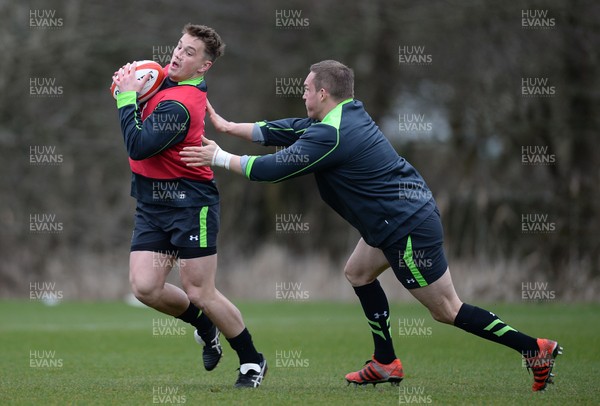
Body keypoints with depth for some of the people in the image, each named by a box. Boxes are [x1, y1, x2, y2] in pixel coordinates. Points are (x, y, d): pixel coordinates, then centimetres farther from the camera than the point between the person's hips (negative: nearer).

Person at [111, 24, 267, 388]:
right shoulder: (169, 77, 7)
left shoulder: (179, 105, -21)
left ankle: (252, 361, 13)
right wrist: (131, 89, 5)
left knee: (200, 293, -5)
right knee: (145, 287, -4)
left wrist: (127, 97, -17)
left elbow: (138, 146, -26)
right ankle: (206, 328, 22)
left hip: (189, 201, -8)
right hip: (153, 203, 8)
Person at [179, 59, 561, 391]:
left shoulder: (331, 135, -20)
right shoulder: (349, 114, 10)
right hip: (410, 211, 10)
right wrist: (229, 127, 20)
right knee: (358, 272, 20)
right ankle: (386, 363, 22)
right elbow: (289, 130, 18)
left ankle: (536, 348, -1)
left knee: (447, 310, -2)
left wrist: (221, 158, -3)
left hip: (408, 228, -10)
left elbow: (275, 168, -15)